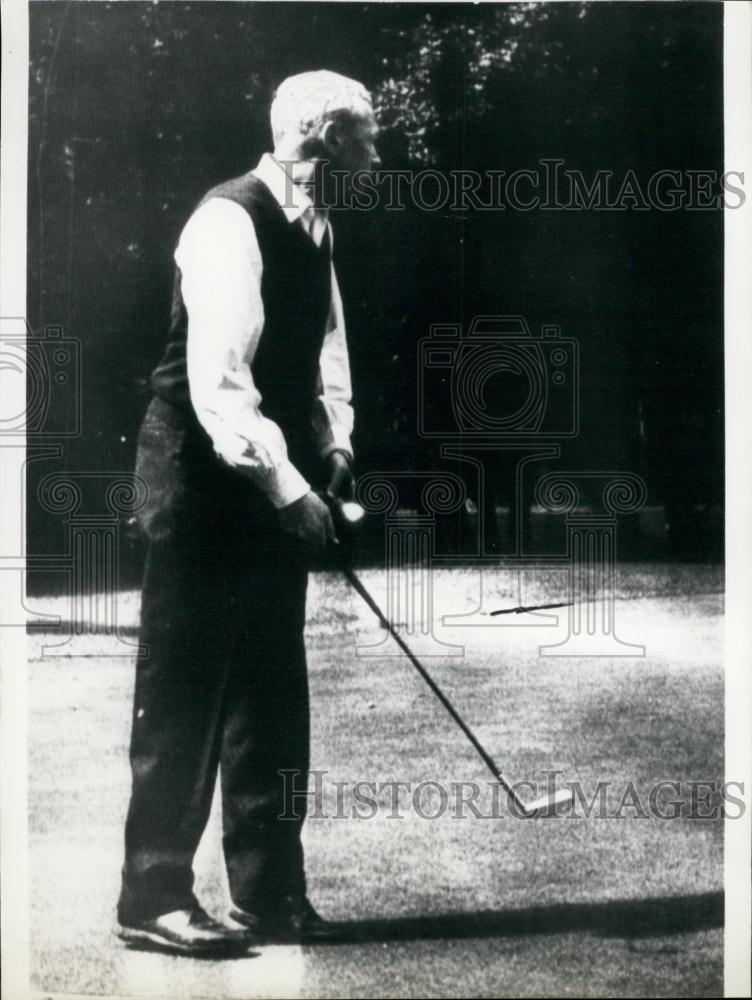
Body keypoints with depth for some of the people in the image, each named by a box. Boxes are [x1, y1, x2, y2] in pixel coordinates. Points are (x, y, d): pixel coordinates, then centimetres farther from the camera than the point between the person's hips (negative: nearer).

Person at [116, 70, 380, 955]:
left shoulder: (312, 228, 10)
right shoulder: (231, 222, -18)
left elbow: (324, 339, 18)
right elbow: (218, 384, -25)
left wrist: (333, 444, 3)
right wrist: (288, 489, -26)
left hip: (271, 483, 9)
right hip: (202, 482, -9)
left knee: (272, 694, 10)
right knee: (185, 692, -3)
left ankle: (270, 894, 18)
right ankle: (152, 899, 7)